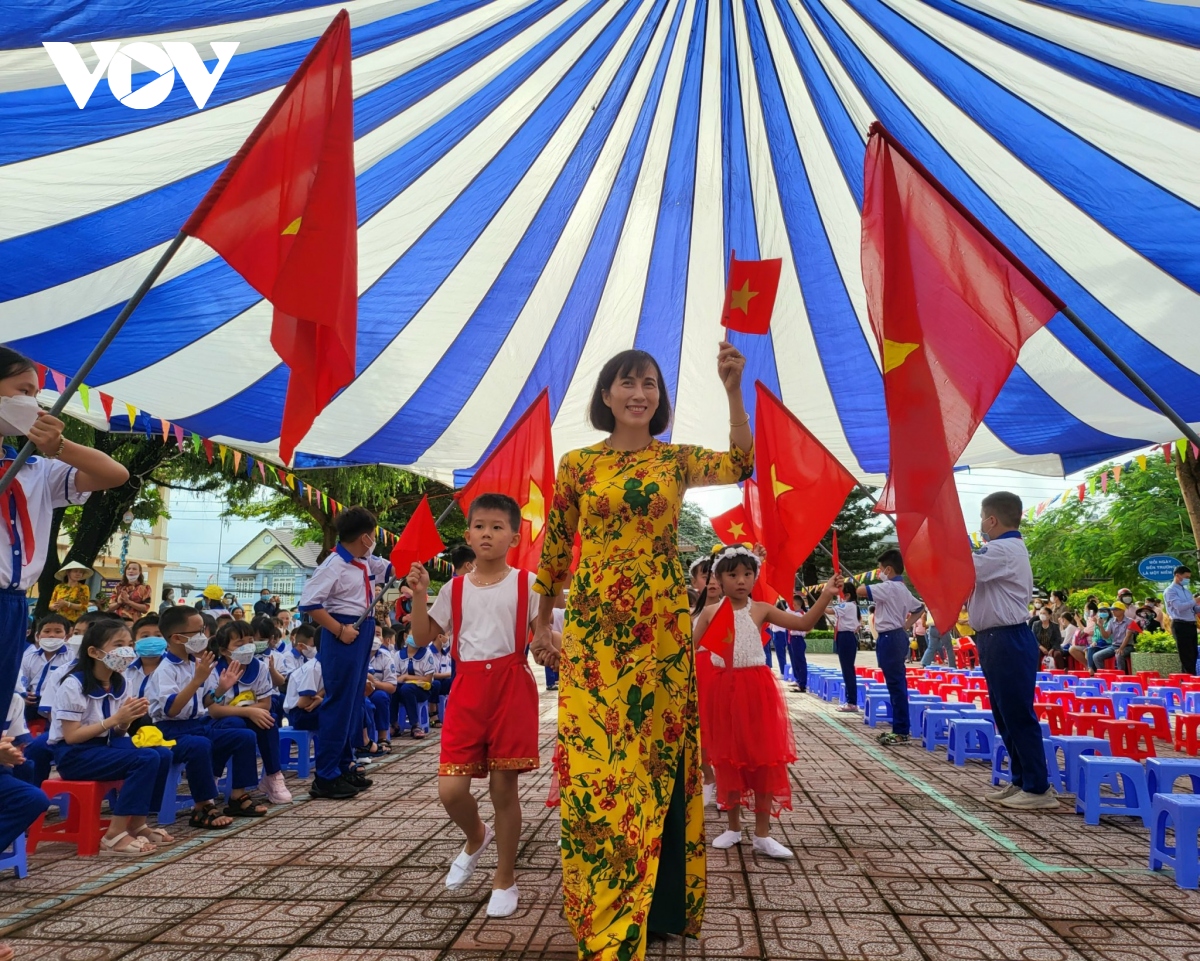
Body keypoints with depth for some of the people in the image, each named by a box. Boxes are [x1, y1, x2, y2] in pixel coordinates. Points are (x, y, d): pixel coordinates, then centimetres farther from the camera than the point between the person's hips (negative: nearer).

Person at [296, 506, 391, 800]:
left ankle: (344, 766, 25)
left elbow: (393, 571, 27)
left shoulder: (367, 562, 9)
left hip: (363, 633, 10)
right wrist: (338, 630, -22)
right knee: (339, 703, -5)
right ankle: (325, 777, 2)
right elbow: (309, 603, -23)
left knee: (354, 701, 15)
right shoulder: (334, 565, -18)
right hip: (344, 635, -9)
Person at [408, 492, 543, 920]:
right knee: (451, 790, -3)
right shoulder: (455, 588, 7)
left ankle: (505, 879, 26)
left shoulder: (526, 584, -2)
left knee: (503, 787, 6)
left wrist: (549, 599, -22)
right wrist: (419, 595, -4)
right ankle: (476, 838, 33)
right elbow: (423, 638, 8)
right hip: (467, 690, 3)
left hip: (512, 687, -3)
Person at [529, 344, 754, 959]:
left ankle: (655, 905, 26)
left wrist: (733, 391, -16)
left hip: (662, 630, 1)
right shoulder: (577, 464, 5)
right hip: (593, 630, -1)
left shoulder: (676, 461, 7)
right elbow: (555, 547, 9)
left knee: (656, 758, 8)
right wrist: (542, 624, 11)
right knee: (594, 759, -1)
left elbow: (742, 463, -8)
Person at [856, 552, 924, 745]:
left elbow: (860, 590, -22)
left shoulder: (888, 587, -15)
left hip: (889, 638, -10)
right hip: (897, 636, 10)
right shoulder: (902, 589, 15)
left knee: (896, 684, -7)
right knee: (897, 684, 11)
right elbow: (920, 608, 25)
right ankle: (899, 729, 16)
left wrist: (873, 584, -2)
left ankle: (902, 732, -3)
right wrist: (906, 626, 16)